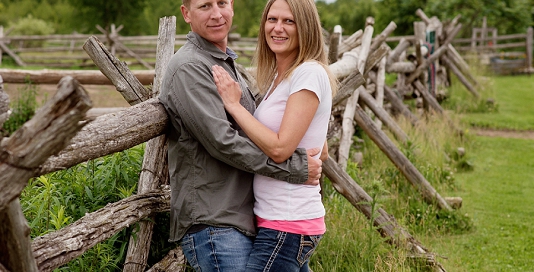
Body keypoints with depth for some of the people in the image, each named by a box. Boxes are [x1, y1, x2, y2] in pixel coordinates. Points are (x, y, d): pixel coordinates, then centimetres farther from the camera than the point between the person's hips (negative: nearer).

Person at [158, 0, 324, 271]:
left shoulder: (227, 64, 19)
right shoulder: (189, 68, -13)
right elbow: (222, 141, -19)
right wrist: (294, 167, -16)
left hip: (242, 219, 9)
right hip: (212, 226, -9)